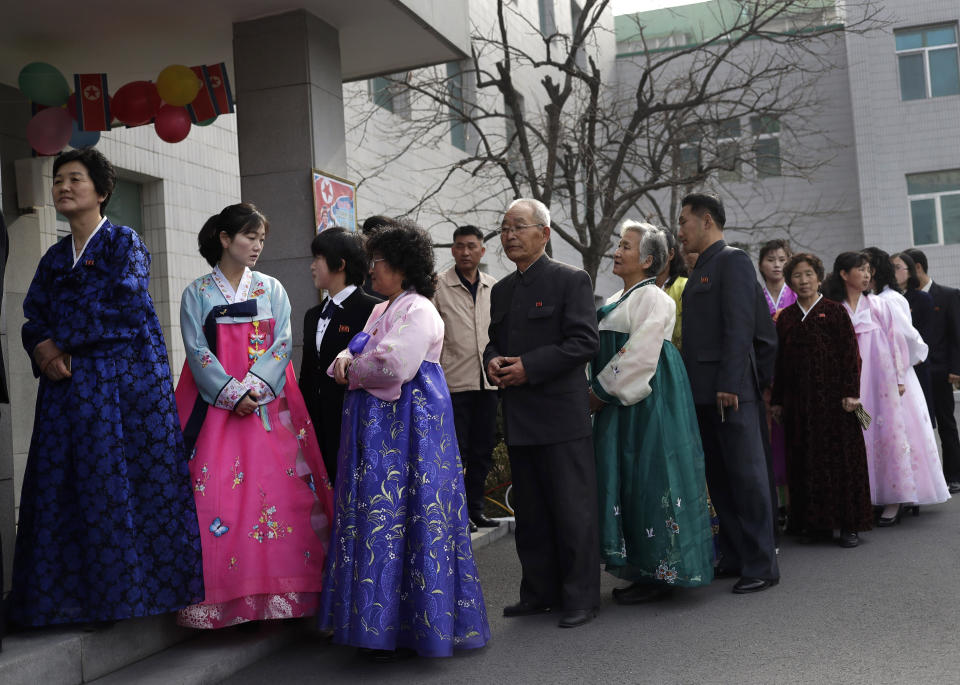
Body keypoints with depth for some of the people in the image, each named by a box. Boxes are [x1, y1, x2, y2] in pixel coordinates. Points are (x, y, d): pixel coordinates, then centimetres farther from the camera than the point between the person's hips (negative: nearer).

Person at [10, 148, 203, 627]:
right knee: (66, 488, 3)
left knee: (129, 483, -4)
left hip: (128, 383, -5)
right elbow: (35, 318, 11)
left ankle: (138, 583, 5)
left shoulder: (125, 244, 1)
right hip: (71, 388, 6)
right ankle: (78, 591, 11)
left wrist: (61, 343, -6)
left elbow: (123, 307, -12)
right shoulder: (55, 258, 18)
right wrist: (43, 349, -11)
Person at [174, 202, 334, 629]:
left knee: (278, 490, -5)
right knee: (215, 494, -7)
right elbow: (197, 352, -2)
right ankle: (221, 597, 0)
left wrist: (253, 388, -13)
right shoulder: (197, 294, 7)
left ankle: (278, 589, 2)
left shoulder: (272, 289, 11)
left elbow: (283, 343, 1)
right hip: (216, 404, -1)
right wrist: (231, 393, -14)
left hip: (269, 403, 1)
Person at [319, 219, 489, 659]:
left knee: (398, 515, -5)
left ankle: (407, 626, 5)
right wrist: (345, 361, -5)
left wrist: (352, 370, -7)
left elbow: (393, 366, -24)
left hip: (408, 424, -10)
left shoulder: (418, 311, -12)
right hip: (377, 424, 10)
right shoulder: (382, 311, 19)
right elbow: (356, 354, 18)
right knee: (376, 515, 11)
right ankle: (380, 621, 20)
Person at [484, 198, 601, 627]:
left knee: (572, 511, -1)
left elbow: (584, 341, -13)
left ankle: (580, 598, 9)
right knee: (531, 513, 14)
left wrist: (529, 367, -18)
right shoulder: (501, 290, 17)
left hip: (561, 415, -7)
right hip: (519, 418, 7)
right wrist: (492, 361, -1)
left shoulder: (571, 281, -5)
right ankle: (540, 593, 25)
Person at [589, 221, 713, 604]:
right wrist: (598, 391, 8)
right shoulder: (618, 301, 17)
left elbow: (639, 356, -19)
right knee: (626, 481, 11)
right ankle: (642, 570, 19)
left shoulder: (652, 299, -12)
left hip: (646, 401, -10)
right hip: (619, 400, 10)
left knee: (647, 480, -5)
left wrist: (602, 391, -15)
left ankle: (658, 574, 4)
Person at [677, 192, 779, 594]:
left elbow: (740, 327, -15)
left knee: (747, 477, -3)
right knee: (719, 480, 13)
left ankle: (761, 565, 4)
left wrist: (729, 384, -21)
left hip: (730, 392, -9)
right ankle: (734, 557, 22)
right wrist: (692, 387, 12)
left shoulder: (732, 261, -6)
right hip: (703, 393, 9)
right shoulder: (700, 270, 20)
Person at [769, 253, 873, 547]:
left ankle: (848, 525, 5)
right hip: (798, 400, 4)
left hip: (832, 398, -4)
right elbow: (780, 361, 12)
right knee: (805, 461, 6)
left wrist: (850, 393, -12)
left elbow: (850, 353, -4)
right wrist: (777, 400, 9)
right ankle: (816, 523, 15)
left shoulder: (834, 311, 0)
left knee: (840, 456, -1)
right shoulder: (785, 317, 10)